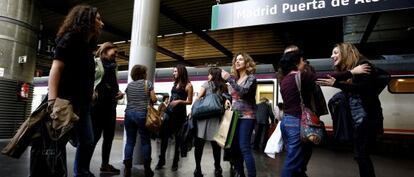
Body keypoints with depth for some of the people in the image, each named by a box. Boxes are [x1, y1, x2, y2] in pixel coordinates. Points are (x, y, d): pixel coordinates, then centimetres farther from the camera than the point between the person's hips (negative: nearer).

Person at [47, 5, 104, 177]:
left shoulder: (86, 46, 19)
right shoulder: (70, 38, -5)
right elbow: (56, 69, -16)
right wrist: (53, 101, -27)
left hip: (82, 103, 9)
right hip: (67, 101, -9)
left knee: (87, 142, 11)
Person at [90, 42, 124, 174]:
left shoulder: (114, 66, 19)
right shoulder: (95, 62, 1)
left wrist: (119, 92, 6)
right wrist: (91, 92, -18)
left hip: (110, 104, 7)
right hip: (97, 102, -7)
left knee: (109, 135, 9)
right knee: (95, 135, -7)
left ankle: (105, 164, 20)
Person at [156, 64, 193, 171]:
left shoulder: (188, 85, -4)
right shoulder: (175, 84, 15)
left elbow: (189, 102, -5)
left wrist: (180, 101, -20)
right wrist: (165, 106, 14)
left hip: (180, 113, -5)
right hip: (169, 112, 6)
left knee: (178, 137, 4)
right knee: (164, 136, 1)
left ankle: (175, 162, 14)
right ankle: (161, 160, 12)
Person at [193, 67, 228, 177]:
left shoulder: (207, 84, 5)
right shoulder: (224, 87, 13)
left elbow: (198, 98, -1)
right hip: (217, 118, 3)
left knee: (199, 144, 2)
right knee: (215, 144, 7)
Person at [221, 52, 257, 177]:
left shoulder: (251, 78, -4)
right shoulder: (235, 79, 15)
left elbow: (243, 92, -21)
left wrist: (229, 79, -24)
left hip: (247, 116, -6)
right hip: (235, 116, 7)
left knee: (244, 147, -13)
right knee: (234, 147, 6)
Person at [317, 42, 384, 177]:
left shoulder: (363, 65, -8)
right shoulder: (346, 71, 15)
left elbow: (363, 88, -24)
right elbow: (349, 92, 8)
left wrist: (336, 84, -26)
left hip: (369, 118, -8)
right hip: (357, 120, 8)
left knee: (362, 155, -7)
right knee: (360, 155, 10)